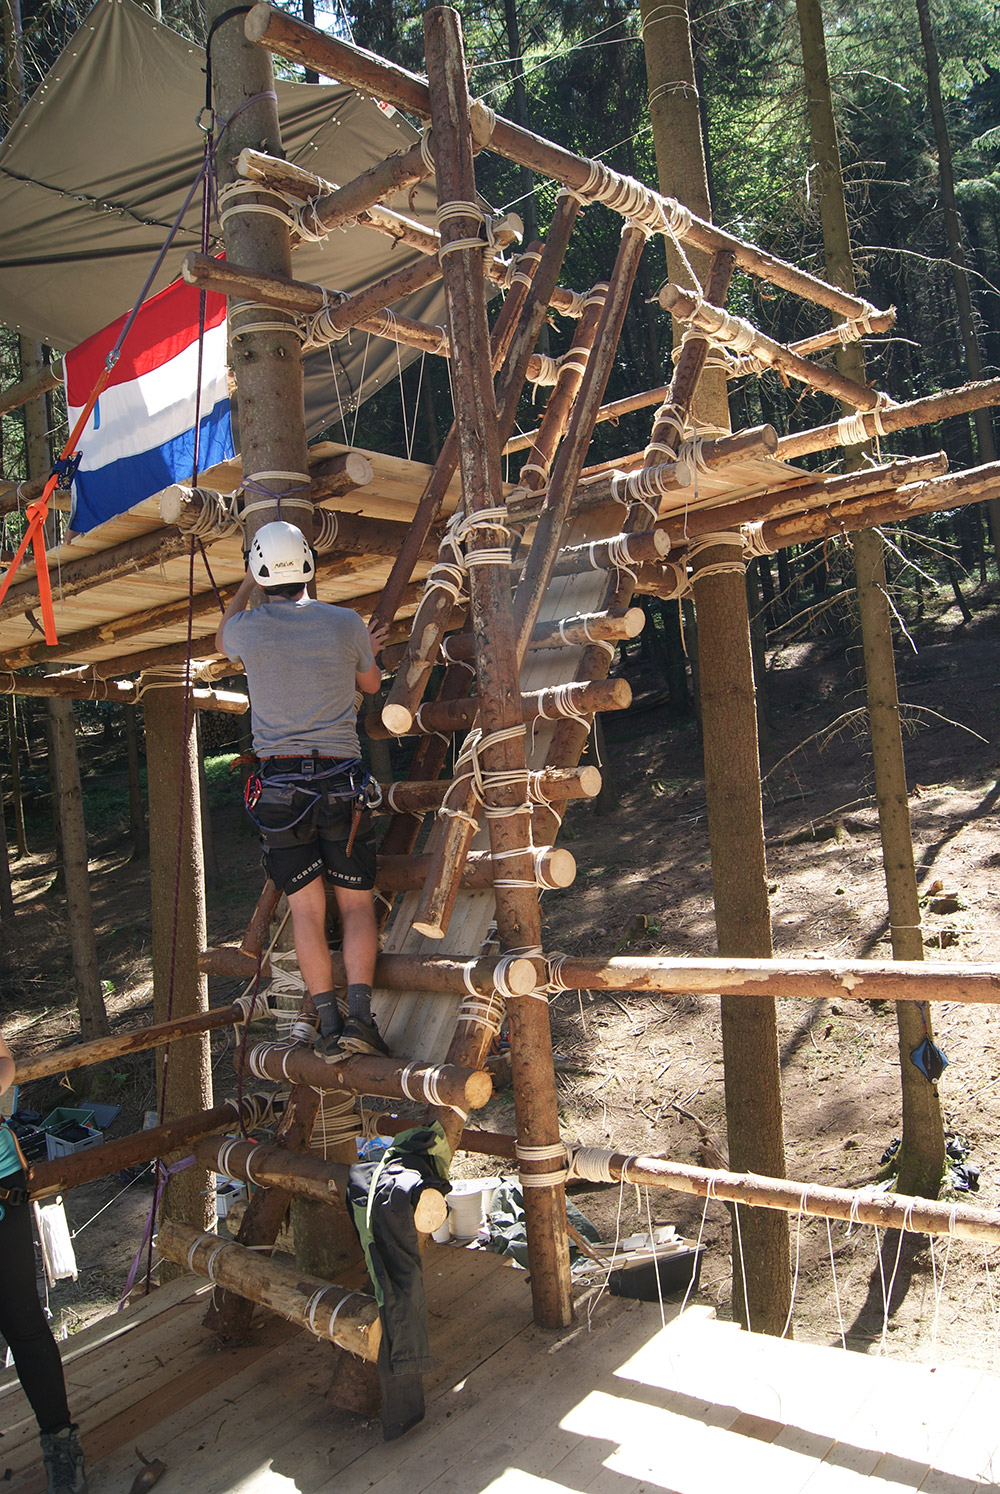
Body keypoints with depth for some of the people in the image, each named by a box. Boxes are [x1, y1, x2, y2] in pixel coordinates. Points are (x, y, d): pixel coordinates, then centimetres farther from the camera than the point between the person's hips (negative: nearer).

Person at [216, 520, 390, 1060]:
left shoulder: (248, 627, -2)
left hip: (279, 782, 0)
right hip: (342, 779, 0)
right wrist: (366, 651, 42)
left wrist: (244, 586, 38)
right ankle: (360, 1013, -4)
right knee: (356, 904, 7)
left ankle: (328, 1021, 1)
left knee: (306, 909, 4)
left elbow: (221, 642, 25)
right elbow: (370, 684, 19)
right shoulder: (346, 623, 0)